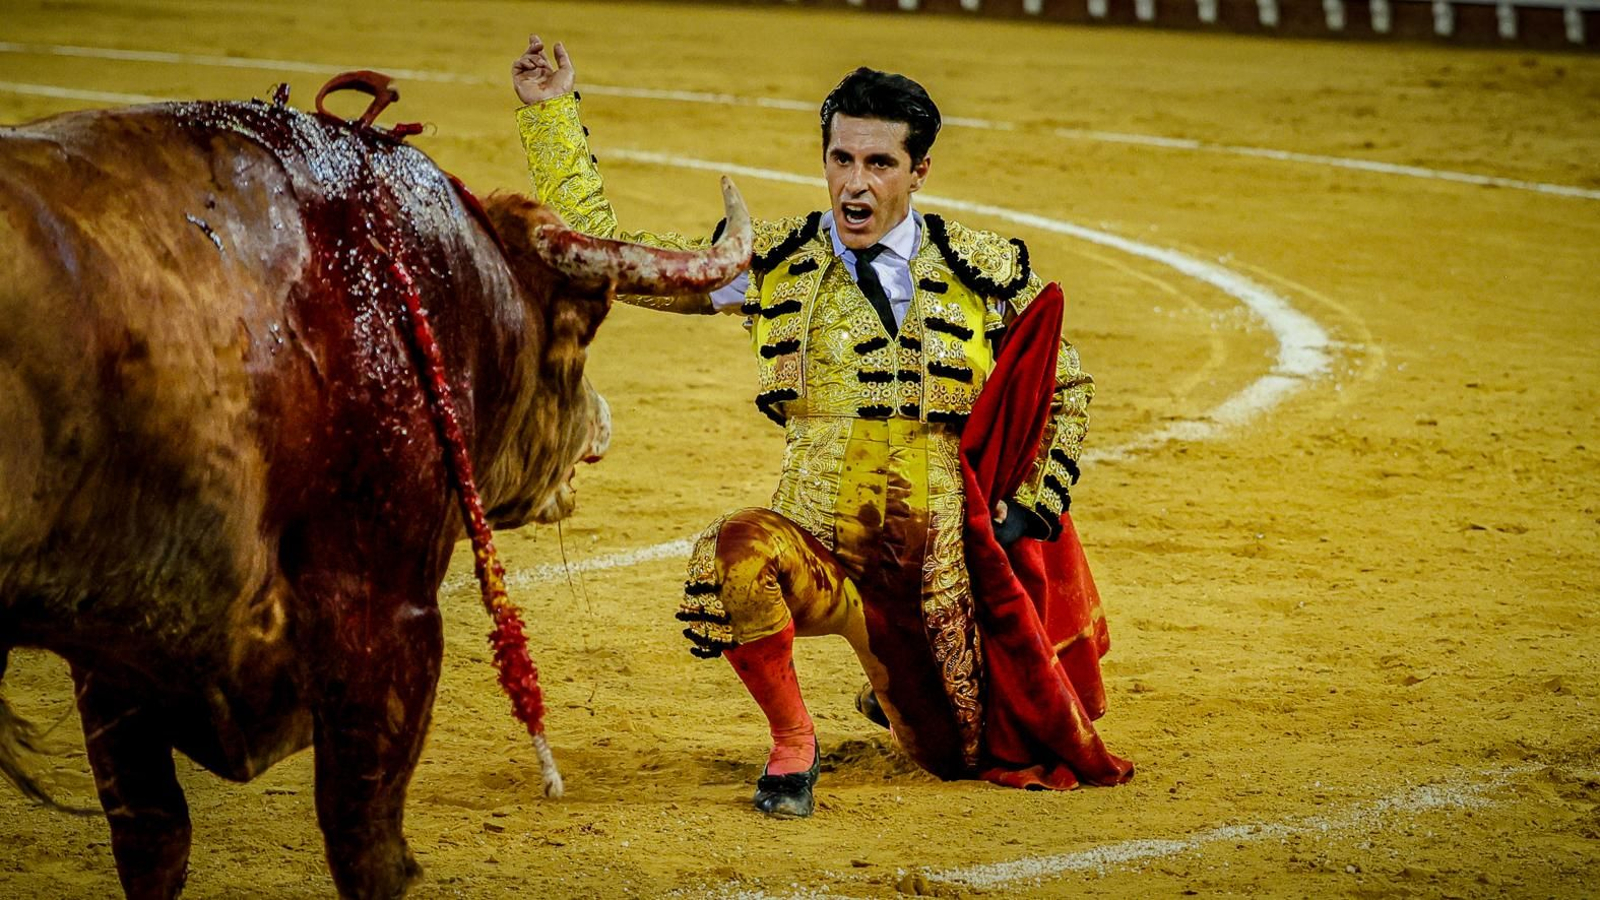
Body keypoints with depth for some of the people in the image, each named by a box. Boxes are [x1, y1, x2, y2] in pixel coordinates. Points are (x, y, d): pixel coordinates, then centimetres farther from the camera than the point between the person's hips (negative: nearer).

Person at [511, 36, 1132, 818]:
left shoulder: (985, 270, -1)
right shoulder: (775, 262, -2)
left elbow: (1065, 386, 14)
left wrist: (1032, 510, 3)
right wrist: (552, 113, -4)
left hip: (946, 570, 2)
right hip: (820, 556, -1)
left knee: (961, 756, 12)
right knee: (740, 550, -36)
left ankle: (891, 690, 49)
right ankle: (791, 745, -11)